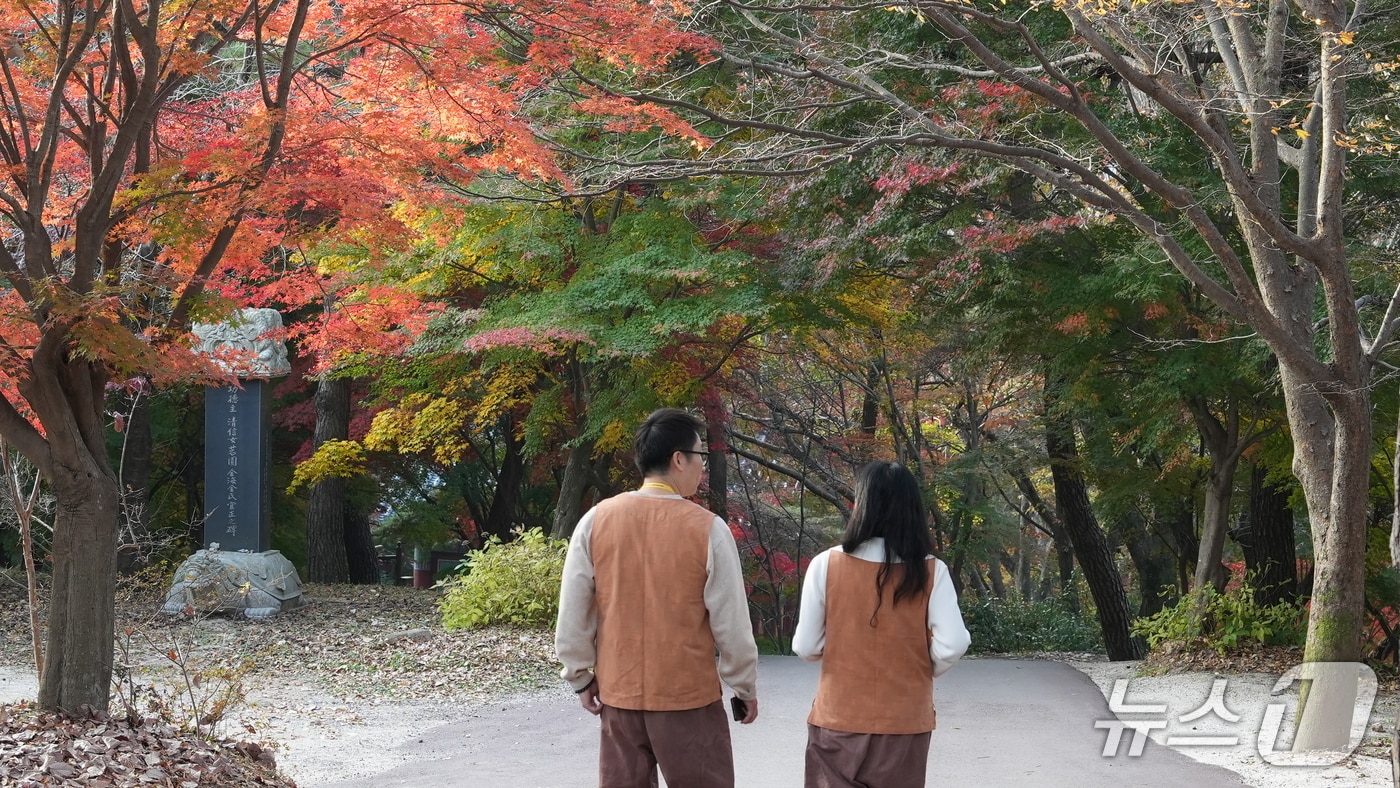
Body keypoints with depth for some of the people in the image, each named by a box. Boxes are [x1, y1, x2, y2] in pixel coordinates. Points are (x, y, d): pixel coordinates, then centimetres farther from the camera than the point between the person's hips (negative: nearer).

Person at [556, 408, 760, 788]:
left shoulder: (596, 520, -3)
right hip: (690, 698, -3)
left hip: (619, 695, 3)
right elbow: (731, 623, -8)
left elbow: (572, 614, 0)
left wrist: (581, 676, 12)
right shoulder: (707, 528, -12)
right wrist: (745, 688, 5)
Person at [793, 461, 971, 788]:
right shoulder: (931, 571, -6)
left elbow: (806, 646, -5)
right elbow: (951, 646, -12)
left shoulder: (826, 564, -9)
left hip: (839, 718, -1)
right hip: (904, 721, 1)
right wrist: (923, 670, 8)